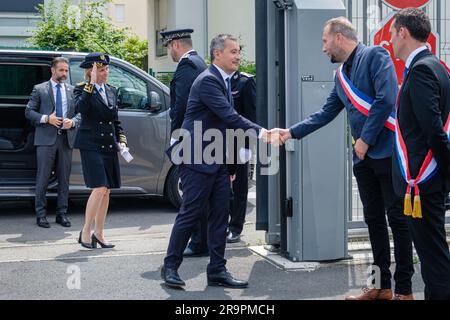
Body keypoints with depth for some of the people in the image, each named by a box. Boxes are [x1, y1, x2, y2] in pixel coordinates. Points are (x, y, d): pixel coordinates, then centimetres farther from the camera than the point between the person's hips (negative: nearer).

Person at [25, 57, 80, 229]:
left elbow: (80, 113, 15)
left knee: (64, 178, 7)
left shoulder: (72, 90, 14)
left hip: (66, 139, 3)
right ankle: (41, 214, 6)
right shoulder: (39, 89, 5)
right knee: (43, 178, -1)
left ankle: (62, 213, 15)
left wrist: (72, 121, -7)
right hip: (46, 139, -3)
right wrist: (46, 119, -12)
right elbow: (29, 112, 2)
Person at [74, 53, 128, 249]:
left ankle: (98, 233, 17)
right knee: (100, 188, -15)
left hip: (109, 147, 7)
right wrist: (92, 84, -23)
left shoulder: (111, 91, 15)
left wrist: (121, 139, 8)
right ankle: (85, 232, -3)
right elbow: (80, 107, -26)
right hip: (91, 146, -6)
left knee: (106, 191, 8)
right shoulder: (82, 89, -4)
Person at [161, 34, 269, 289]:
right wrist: (260, 132, -29)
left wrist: (229, 164, 22)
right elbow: (230, 116, -24)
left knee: (221, 215, 6)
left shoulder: (224, 81, 15)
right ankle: (171, 266, 10)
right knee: (191, 214, -3)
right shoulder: (208, 80, -15)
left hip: (218, 162, 9)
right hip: (198, 160, -9)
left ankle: (217, 271, 11)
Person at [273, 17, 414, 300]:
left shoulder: (375, 56, -8)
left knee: (398, 219, -3)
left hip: (388, 150, -8)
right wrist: (291, 133, 19)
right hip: (364, 156, 8)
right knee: (374, 220, 11)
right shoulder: (341, 75, 16)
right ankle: (383, 286, 20)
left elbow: (386, 99, -19)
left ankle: (404, 290, 4)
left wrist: (365, 139, -16)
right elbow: (326, 114, 23)